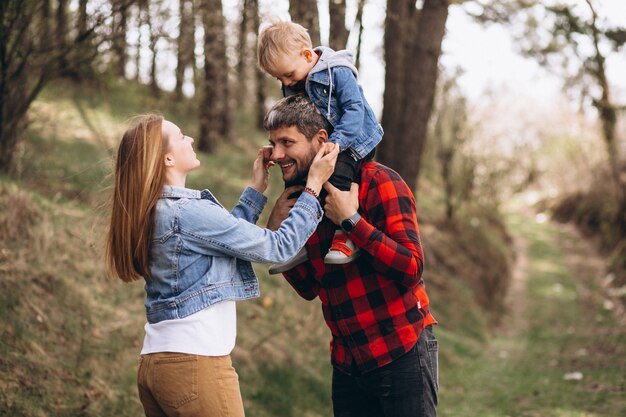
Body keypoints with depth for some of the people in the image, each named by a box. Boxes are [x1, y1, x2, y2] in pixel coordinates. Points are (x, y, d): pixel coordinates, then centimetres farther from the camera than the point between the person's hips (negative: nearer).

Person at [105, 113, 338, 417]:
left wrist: (257, 188, 22)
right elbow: (278, 247, -12)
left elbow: (229, 234, 22)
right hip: (195, 363, -9)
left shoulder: (154, 212, 11)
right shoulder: (189, 212, -16)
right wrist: (314, 184, -4)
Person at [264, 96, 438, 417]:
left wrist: (350, 219, -23)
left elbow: (411, 267, -20)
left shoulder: (377, 182, -12)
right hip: (347, 363, 6)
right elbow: (309, 288, 10)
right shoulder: (297, 200, 6)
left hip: (401, 353, -6)